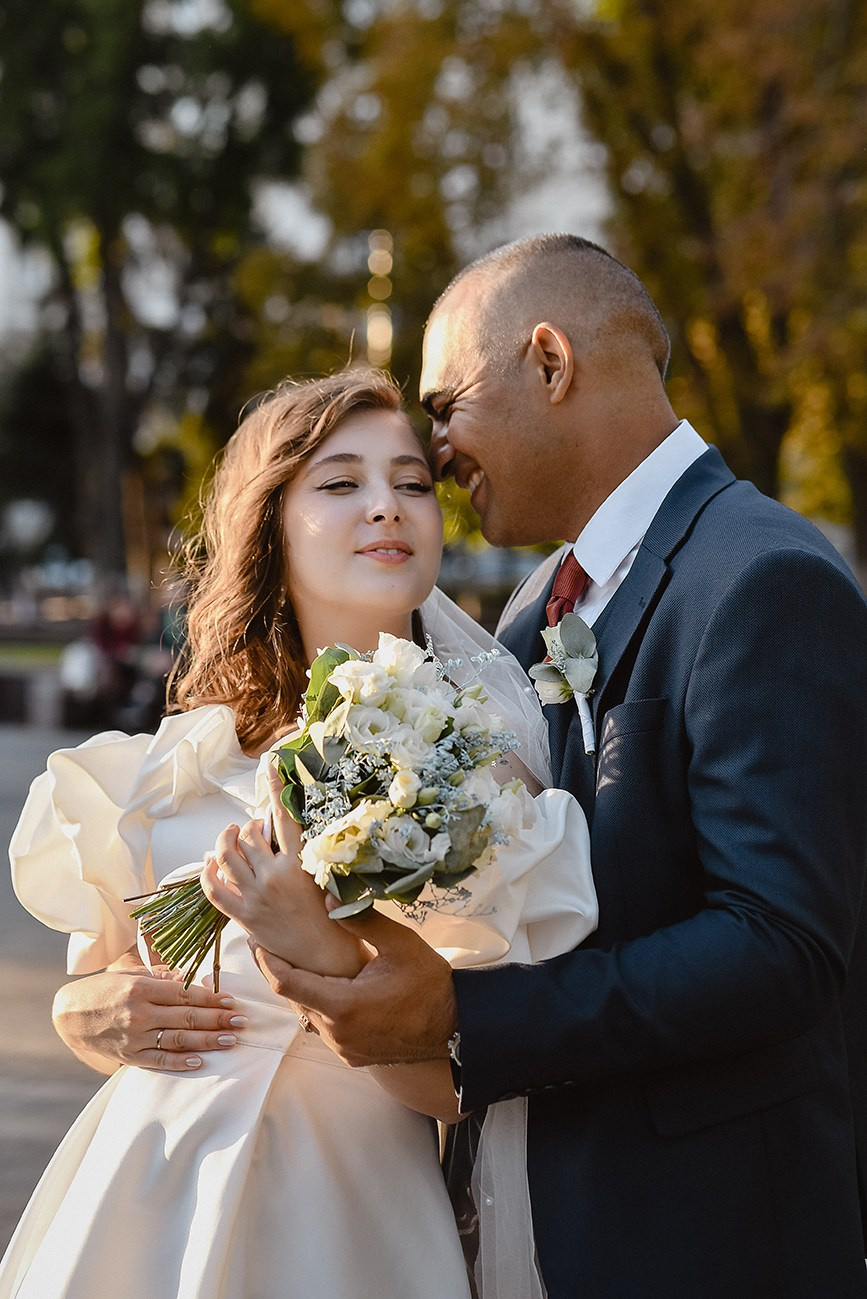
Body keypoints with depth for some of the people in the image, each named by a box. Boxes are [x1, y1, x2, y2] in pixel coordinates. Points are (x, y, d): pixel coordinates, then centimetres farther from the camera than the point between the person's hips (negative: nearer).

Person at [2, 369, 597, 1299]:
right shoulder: (182, 764, 0)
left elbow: (452, 1081, -15)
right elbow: (99, 969, 14)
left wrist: (323, 950, -29)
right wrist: (85, 1016, -7)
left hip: (339, 1219, -3)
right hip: (138, 1201, 3)